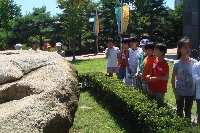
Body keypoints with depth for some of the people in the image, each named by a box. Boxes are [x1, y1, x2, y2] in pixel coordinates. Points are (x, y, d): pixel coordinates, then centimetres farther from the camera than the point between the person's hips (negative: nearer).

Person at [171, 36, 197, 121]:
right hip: (180, 92, -1)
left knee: (188, 111, 14)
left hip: (190, 92, 1)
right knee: (179, 110, 14)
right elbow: (173, 78, -2)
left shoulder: (194, 62, -8)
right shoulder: (177, 63, -10)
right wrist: (175, 91, -6)